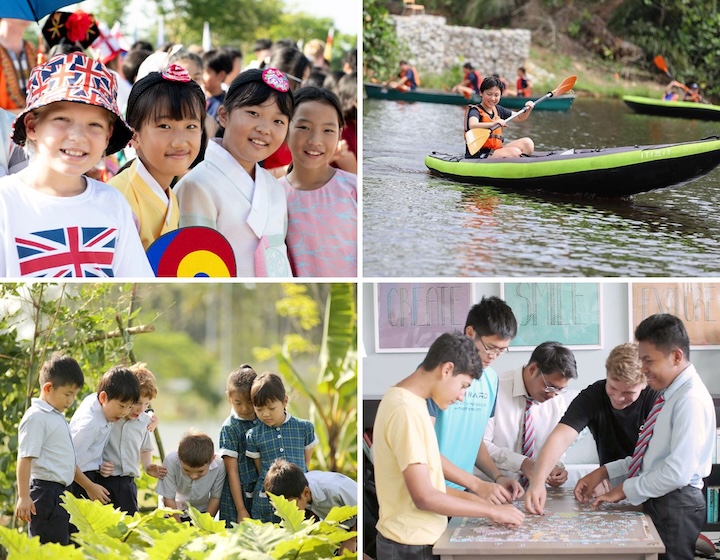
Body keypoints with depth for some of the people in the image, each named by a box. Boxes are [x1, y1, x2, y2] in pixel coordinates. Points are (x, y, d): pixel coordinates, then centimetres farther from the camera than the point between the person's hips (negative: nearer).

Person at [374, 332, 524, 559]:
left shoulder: (404, 401, 10)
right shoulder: (407, 411, -20)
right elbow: (424, 497, -23)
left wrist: (476, 500, 6)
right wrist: (492, 510, -14)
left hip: (413, 539, 9)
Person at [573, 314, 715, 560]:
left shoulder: (691, 400, -18)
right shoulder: (669, 394, 11)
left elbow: (678, 472, -24)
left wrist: (625, 489, -14)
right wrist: (603, 473, 8)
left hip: (675, 506, -9)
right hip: (656, 501, 9)